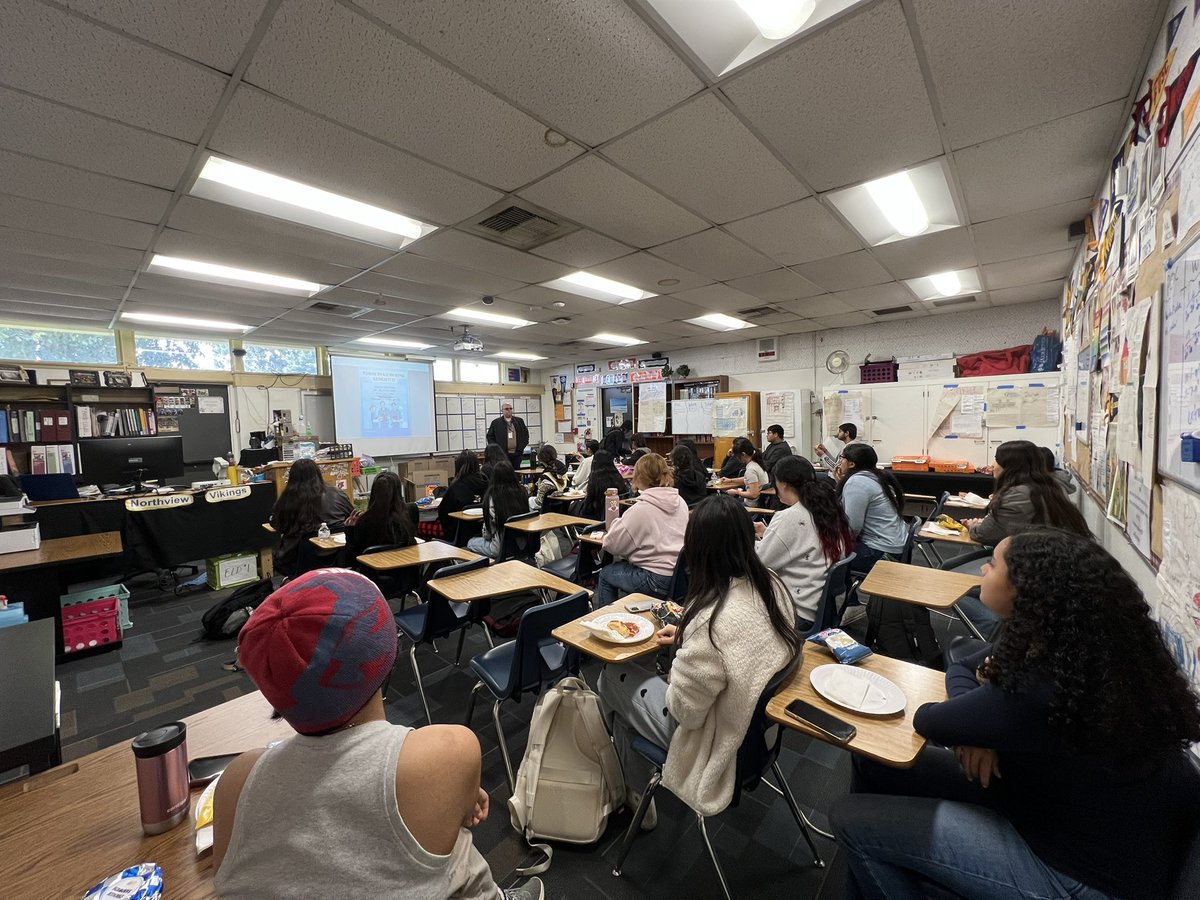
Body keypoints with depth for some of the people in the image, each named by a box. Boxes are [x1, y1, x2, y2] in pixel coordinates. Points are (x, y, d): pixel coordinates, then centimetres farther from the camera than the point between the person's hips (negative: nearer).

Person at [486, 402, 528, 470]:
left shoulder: (519, 421, 10)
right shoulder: (496, 422, 3)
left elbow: (526, 434, 15)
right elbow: (490, 437, 7)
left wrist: (522, 447, 6)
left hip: (516, 454, 2)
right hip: (503, 454, -2)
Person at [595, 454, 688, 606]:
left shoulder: (640, 509, -18)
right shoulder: (680, 502, 1)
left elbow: (612, 545, -10)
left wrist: (615, 527, 11)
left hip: (658, 582, -7)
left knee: (606, 573, 15)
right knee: (624, 564, 27)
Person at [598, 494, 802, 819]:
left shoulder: (711, 621, -37)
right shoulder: (772, 586, -13)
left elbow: (685, 711, -24)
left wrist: (680, 654, -7)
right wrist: (685, 639, 2)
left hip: (717, 740, -7)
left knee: (612, 677, 9)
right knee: (647, 674, 21)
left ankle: (636, 792, 31)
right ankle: (638, 784, 38)